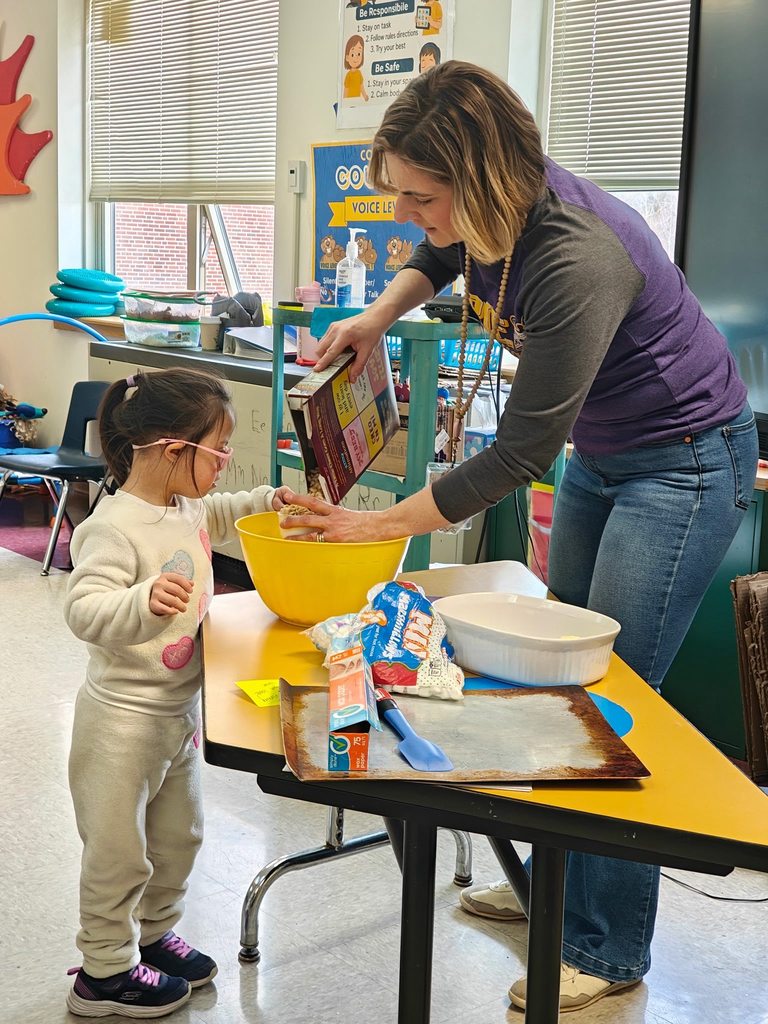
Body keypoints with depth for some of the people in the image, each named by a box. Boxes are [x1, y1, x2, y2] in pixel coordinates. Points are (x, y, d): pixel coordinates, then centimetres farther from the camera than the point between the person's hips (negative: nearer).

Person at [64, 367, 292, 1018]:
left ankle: (153, 934, 44)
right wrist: (145, 603, -50)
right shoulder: (115, 527, -26)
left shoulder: (184, 506, 1)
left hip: (180, 712, 9)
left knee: (177, 836, 23)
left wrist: (265, 502, 12)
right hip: (124, 716, -9)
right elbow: (84, 610, -33)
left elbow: (213, 518, 25)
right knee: (118, 850, 7)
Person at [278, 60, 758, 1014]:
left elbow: (520, 454, -28)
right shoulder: (491, 208, -11)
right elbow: (447, 253, 17)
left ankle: (607, 952, 10)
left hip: (685, 460, -9)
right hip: (600, 452, 9)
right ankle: (552, 883, 31)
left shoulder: (578, 261, -36)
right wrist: (380, 312, -2)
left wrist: (381, 524, -21)